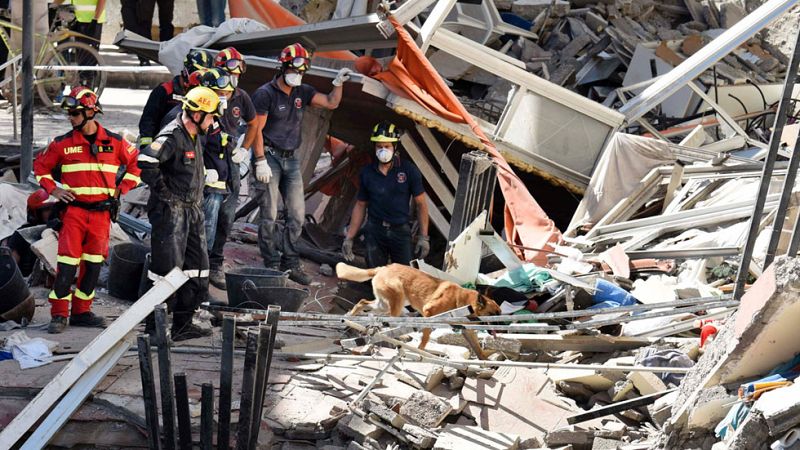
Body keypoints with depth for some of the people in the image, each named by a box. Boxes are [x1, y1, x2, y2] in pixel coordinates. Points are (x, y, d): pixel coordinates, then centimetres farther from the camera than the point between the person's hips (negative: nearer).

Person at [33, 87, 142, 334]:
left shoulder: (114, 142, 2)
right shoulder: (63, 143, 1)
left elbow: (135, 163, 14)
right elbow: (41, 166, 13)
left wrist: (121, 190, 5)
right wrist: (53, 189, -1)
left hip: (101, 212, 2)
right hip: (73, 210, -2)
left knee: (93, 264, 8)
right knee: (67, 263, -9)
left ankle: (81, 311, 19)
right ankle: (59, 314, -4)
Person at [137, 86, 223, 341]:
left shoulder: (194, 137, 14)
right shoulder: (172, 137, -17)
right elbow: (146, 161, -31)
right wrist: (163, 191, -22)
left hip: (191, 210, 10)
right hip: (170, 211, -10)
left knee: (197, 266, 11)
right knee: (167, 268, -6)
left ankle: (183, 324, 19)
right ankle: (155, 325, 2)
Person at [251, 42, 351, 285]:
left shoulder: (302, 92, 9)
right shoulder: (265, 94, -11)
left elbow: (331, 103, 12)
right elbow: (256, 130, -12)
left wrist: (338, 83, -4)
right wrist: (260, 162, -17)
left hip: (291, 158, 7)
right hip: (269, 157, -7)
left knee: (297, 214, 6)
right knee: (269, 215, -4)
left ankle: (290, 264, 14)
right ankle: (271, 265, 3)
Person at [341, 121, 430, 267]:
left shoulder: (409, 171, -3)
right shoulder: (367, 173, 4)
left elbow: (421, 204, 0)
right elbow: (360, 206, 12)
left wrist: (423, 237, -5)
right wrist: (349, 238, 8)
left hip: (401, 232, -2)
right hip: (375, 232, 2)